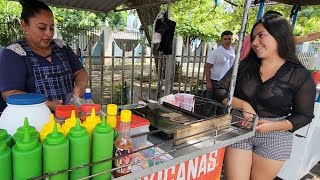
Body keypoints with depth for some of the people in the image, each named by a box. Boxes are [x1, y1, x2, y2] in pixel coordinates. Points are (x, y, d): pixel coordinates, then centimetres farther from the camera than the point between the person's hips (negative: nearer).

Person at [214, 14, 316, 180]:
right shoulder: (244, 65, -1)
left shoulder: (300, 75, -7)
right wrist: (244, 105, -19)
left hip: (274, 138, -1)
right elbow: (220, 91, -3)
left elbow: (304, 115, -1)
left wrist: (273, 126, -18)